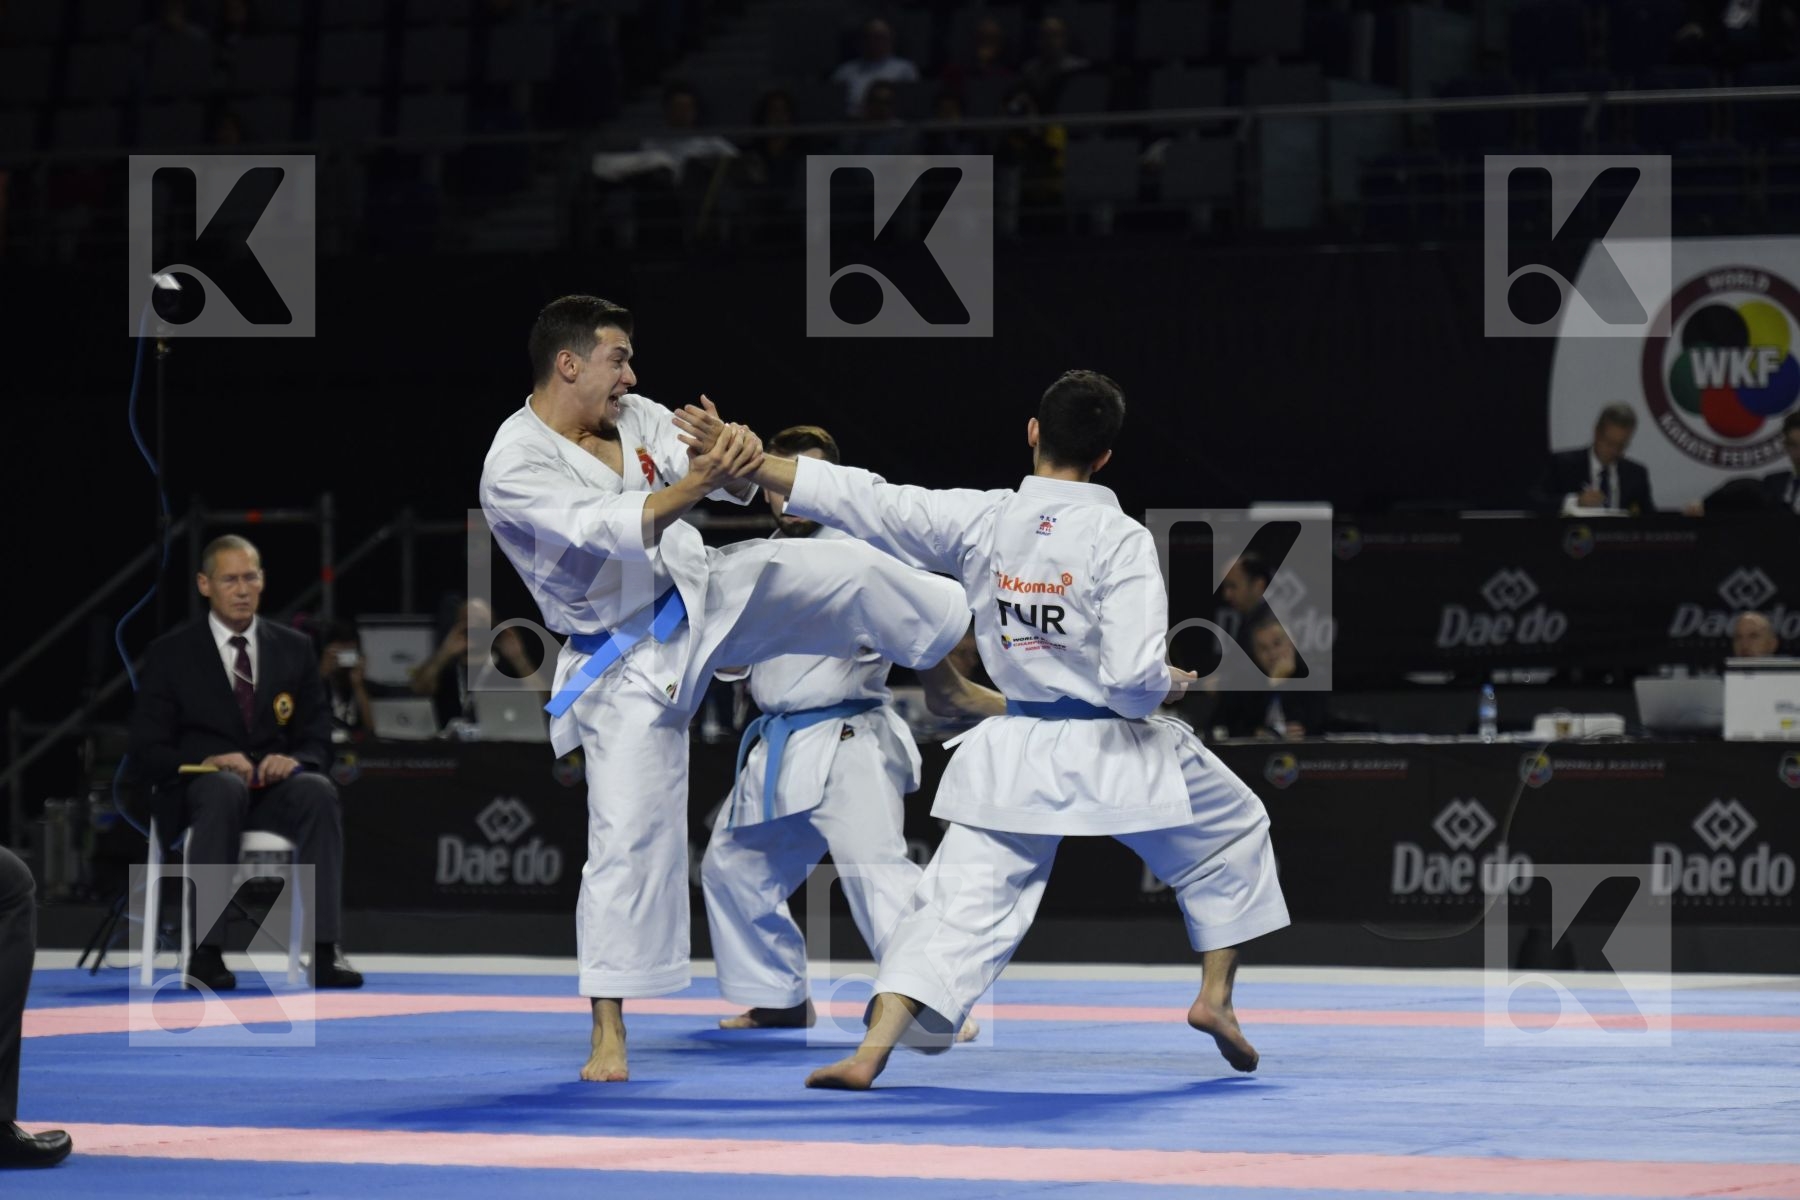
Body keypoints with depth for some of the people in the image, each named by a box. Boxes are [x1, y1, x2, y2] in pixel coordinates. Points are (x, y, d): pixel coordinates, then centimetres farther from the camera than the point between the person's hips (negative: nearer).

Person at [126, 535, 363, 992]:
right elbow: (147, 753, -1)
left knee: (319, 791, -33)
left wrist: (294, 760, -14)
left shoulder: (295, 648, 11)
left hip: (274, 786, 3)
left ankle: (323, 949, -39)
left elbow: (317, 739, 11)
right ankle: (204, 952, -42)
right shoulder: (169, 654, 3)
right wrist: (209, 762, -21)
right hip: (198, 789, -3)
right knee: (225, 788, -40)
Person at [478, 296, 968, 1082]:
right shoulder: (516, 468, -21)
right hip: (630, 663, -5)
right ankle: (608, 1032, 2)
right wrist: (695, 483, -49)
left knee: (845, 571, -2)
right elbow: (606, 529, -36)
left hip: (706, 597, 5)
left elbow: (736, 481, -9)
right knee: (629, 835, -6)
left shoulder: (634, 419, -2)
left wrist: (731, 452, -34)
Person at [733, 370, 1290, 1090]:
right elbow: (1135, 674, -22)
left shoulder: (977, 520, -4)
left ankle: (872, 1051, -14)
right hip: (1116, 751, -3)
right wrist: (1173, 684, 2)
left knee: (960, 903, 2)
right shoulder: (1120, 540, -16)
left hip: (1016, 753, 3)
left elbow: (858, 498, -3)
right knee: (1232, 835, 23)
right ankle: (1215, 997, 26)